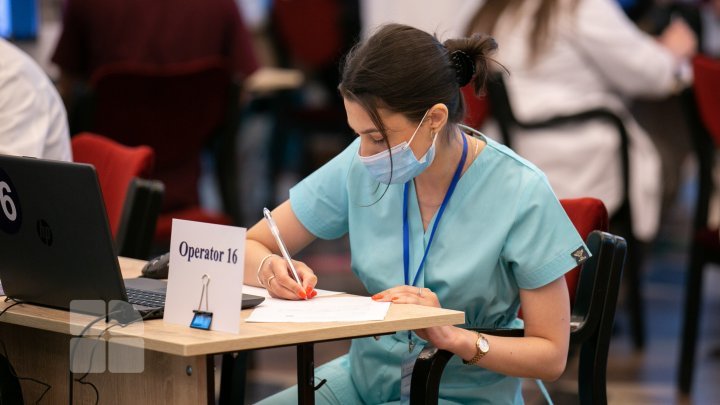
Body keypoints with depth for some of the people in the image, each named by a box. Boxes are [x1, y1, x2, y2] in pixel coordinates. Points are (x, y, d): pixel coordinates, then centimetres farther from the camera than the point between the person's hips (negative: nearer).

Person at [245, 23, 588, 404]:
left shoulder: (522, 194, -17)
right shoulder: (360, 167, -6)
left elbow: (551, 355, -12)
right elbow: (248, 249, 3)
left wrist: (450, 336, -27)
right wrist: (272, 270, -21)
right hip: (366, 374, 4)